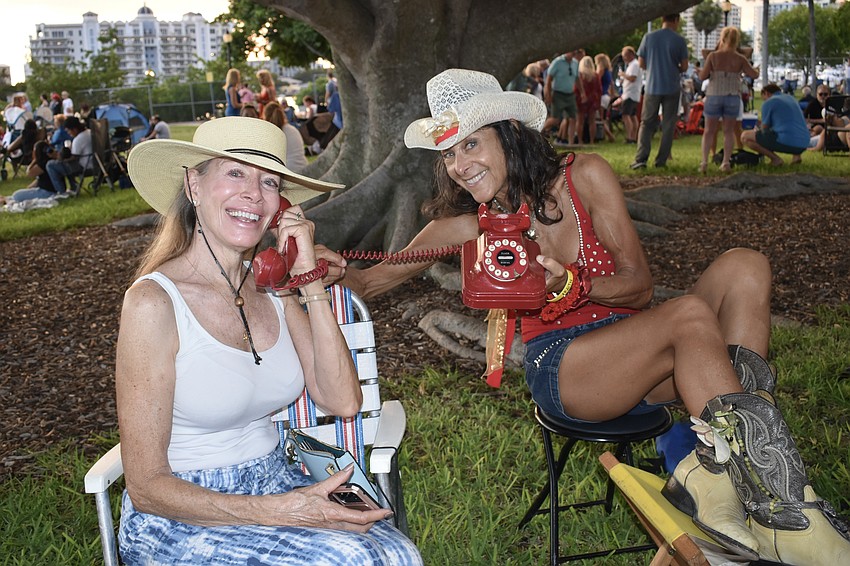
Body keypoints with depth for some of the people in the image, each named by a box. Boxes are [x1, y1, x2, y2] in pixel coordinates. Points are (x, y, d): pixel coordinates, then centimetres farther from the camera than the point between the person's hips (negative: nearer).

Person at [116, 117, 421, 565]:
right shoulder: (154, 301, -16)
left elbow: (343, 401, -5)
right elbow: (147, 486, -15)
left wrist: (310, 279, -10)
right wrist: (281, 512, -25)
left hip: (273, 482, 5)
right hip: (178, 517, -5)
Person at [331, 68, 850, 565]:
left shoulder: (584, 177, -3)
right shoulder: (470, 225, -2)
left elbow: (641, 284, -3)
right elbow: (370, 281, 5)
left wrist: (570, 285, -22)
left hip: (638, 353, 4)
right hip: (562, 369, -3)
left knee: (744, 267, -19)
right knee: (689, 315, -31)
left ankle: (716, 476, -31)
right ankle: (779, 513, -29)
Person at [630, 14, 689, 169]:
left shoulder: (649, 37, -1)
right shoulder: (679, 40, -4)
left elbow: (641, 63, 2)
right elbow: (684, 66, -2)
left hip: (652, 87, 1)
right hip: (672, 88, -1)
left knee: (647, 124, 6)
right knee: (668, 125, 8)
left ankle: (641, 159, -7)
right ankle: (661, 161, 7)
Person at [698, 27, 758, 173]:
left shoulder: (713, 56, -4)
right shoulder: (740, 59, -1)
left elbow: (703, 76, -6)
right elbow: (755, 74, 1)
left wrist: (700, 71, 15)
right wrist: (746, 69, 20)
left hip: (714, 95, -1)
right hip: (733, 97, 1)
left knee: (709, 130, 7)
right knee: (729, 130, 10)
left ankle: (704, 162, -3)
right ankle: (726, 162, 5)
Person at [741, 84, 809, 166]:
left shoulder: (768, 102, -1)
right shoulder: (790, 98, 21)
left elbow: (764, 130, 4)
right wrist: (763, 122, 37)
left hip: (786, 142, -8)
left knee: (744, 136, -2)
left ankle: (775, 158, -11)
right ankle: (797, 155, 16)